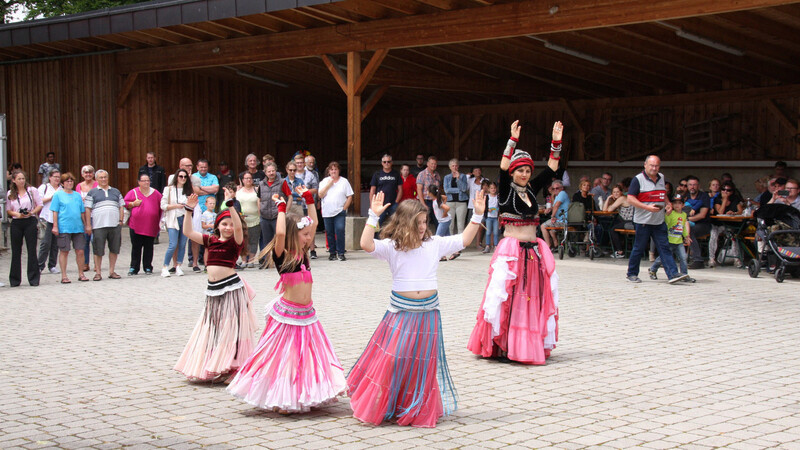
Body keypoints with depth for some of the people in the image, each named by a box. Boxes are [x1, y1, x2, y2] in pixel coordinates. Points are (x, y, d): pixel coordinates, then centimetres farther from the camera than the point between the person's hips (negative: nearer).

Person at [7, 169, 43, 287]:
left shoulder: (32, 190, 2)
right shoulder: (10, 194, 8)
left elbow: (40, 205, 4)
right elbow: (9, 210, 10)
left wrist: (32, 212, -13)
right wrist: (17, 214, -10)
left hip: (30, 222, -2)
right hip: (16, 223, 2)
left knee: (32, 250, -2)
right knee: (16, 251, 5)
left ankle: (34, 278, 3)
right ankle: (15, 280, 12)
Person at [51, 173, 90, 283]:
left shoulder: (77, 195, 16)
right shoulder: (58, 195, 3)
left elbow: (82, 212, 20)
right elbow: (55, 212, -1)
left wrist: (85, 225, 18)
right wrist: (55, 226, -8)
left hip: (78, 227, 4)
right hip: (64, 228, -4)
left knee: (80, 251, 2)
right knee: (64, 251, -1)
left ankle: (81, 274, 14)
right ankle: (64, 276, 5)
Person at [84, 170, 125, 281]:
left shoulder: (116, 191, 16)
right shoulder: (92, 193, 7)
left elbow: (121, 207, 15)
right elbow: (88, 209, 2)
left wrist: (120, 220, 2)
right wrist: (88, 225, -5)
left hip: (115, 225, 3)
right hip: (98, 225, -3)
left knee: (114, 249, 5)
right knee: (98, 250, -2)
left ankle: (111, 271, 14)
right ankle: (98, 272, 6)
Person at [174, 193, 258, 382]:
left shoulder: (235, 242, -3)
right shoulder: (210, 240, 11)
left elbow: (238, 227, -23)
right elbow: (188, 232, 10)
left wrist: (230, 204, -30)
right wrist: (189, 210, 2)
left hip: (231, 288, -6)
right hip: (213, 290, 6)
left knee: (230, 329, -5)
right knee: (210, 329, 13)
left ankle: (231, 370, -1)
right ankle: (208, 367, 24)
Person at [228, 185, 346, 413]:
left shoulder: (303, 254, 8)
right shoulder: (281, 257, -10)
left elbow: (314, 223, 13)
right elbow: (280, 233, -29)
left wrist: (308, 198, 13)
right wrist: (281, 208, -18)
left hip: (307, 315, 7)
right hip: (287, 314, -6)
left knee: (309, 357, 11)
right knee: (284, 358, 1)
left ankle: (310, 394, 22)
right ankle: (282, 400, 10)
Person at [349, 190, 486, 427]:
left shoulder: (435, 244, 6)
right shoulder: (391, 247, -4)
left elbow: (463, 240, 13)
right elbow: (366, 244, -19)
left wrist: (477, 215, 7)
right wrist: (374, 216, -24)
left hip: (427, 313, 3)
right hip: (401, 312, -3)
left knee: (423, 363, 9)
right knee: (392, 360, -3)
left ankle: (419, 412, 24)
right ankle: (377, 407, 14)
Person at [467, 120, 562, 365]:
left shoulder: (532, 190, 12)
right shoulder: (506, 190, -2)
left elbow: (551, 169, 12)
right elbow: (503, 167, -18)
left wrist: (556, 142, 5)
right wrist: (513, 140, -21)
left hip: (534, 251, 6)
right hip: (511, 250, -6)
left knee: (534, 298, 8)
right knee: (507, 298, -6)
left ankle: (528, 345, 18)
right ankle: (500, 345, 1)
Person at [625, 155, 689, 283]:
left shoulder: (661, 178, 14)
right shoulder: (638, 179, -6)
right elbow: (630, 199, -13)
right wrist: (647, 207, -20)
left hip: (659, 221, 5)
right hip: (643, 221, -5)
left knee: (665, 248, -1)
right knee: (639, 249, 3)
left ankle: (673, 274, -7)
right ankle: (632, 274, 17)